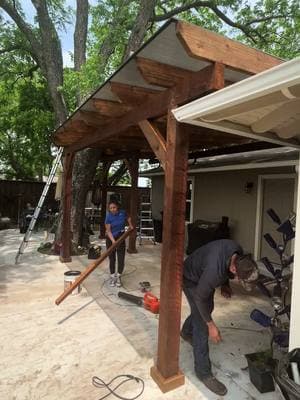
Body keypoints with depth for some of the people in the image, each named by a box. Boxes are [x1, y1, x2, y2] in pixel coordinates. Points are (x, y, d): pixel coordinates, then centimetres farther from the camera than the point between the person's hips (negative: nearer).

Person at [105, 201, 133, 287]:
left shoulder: (122, 213, -8)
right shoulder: (108, 217, -16)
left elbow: (128, 218, 17)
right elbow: (108, 231, -19)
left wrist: (130, 225, 5)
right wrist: (113, 241, -31)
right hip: (111, 239, -2)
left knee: (121, 259, -2)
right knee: (112, 259, 6)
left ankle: (118, 277, 15)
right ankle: (112, 277, 21)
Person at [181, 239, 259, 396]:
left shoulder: (238, 251, -24)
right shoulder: (214, 271, -44)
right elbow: (200, 298, -27)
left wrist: (225, 284, -2)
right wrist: (211, 325, -18)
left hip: (204, 276, 8)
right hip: (192, 279, -8)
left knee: (208, 308, 27)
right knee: (202, 325, -6)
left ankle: (186, 332, 55)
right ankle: (203, 372, 10)